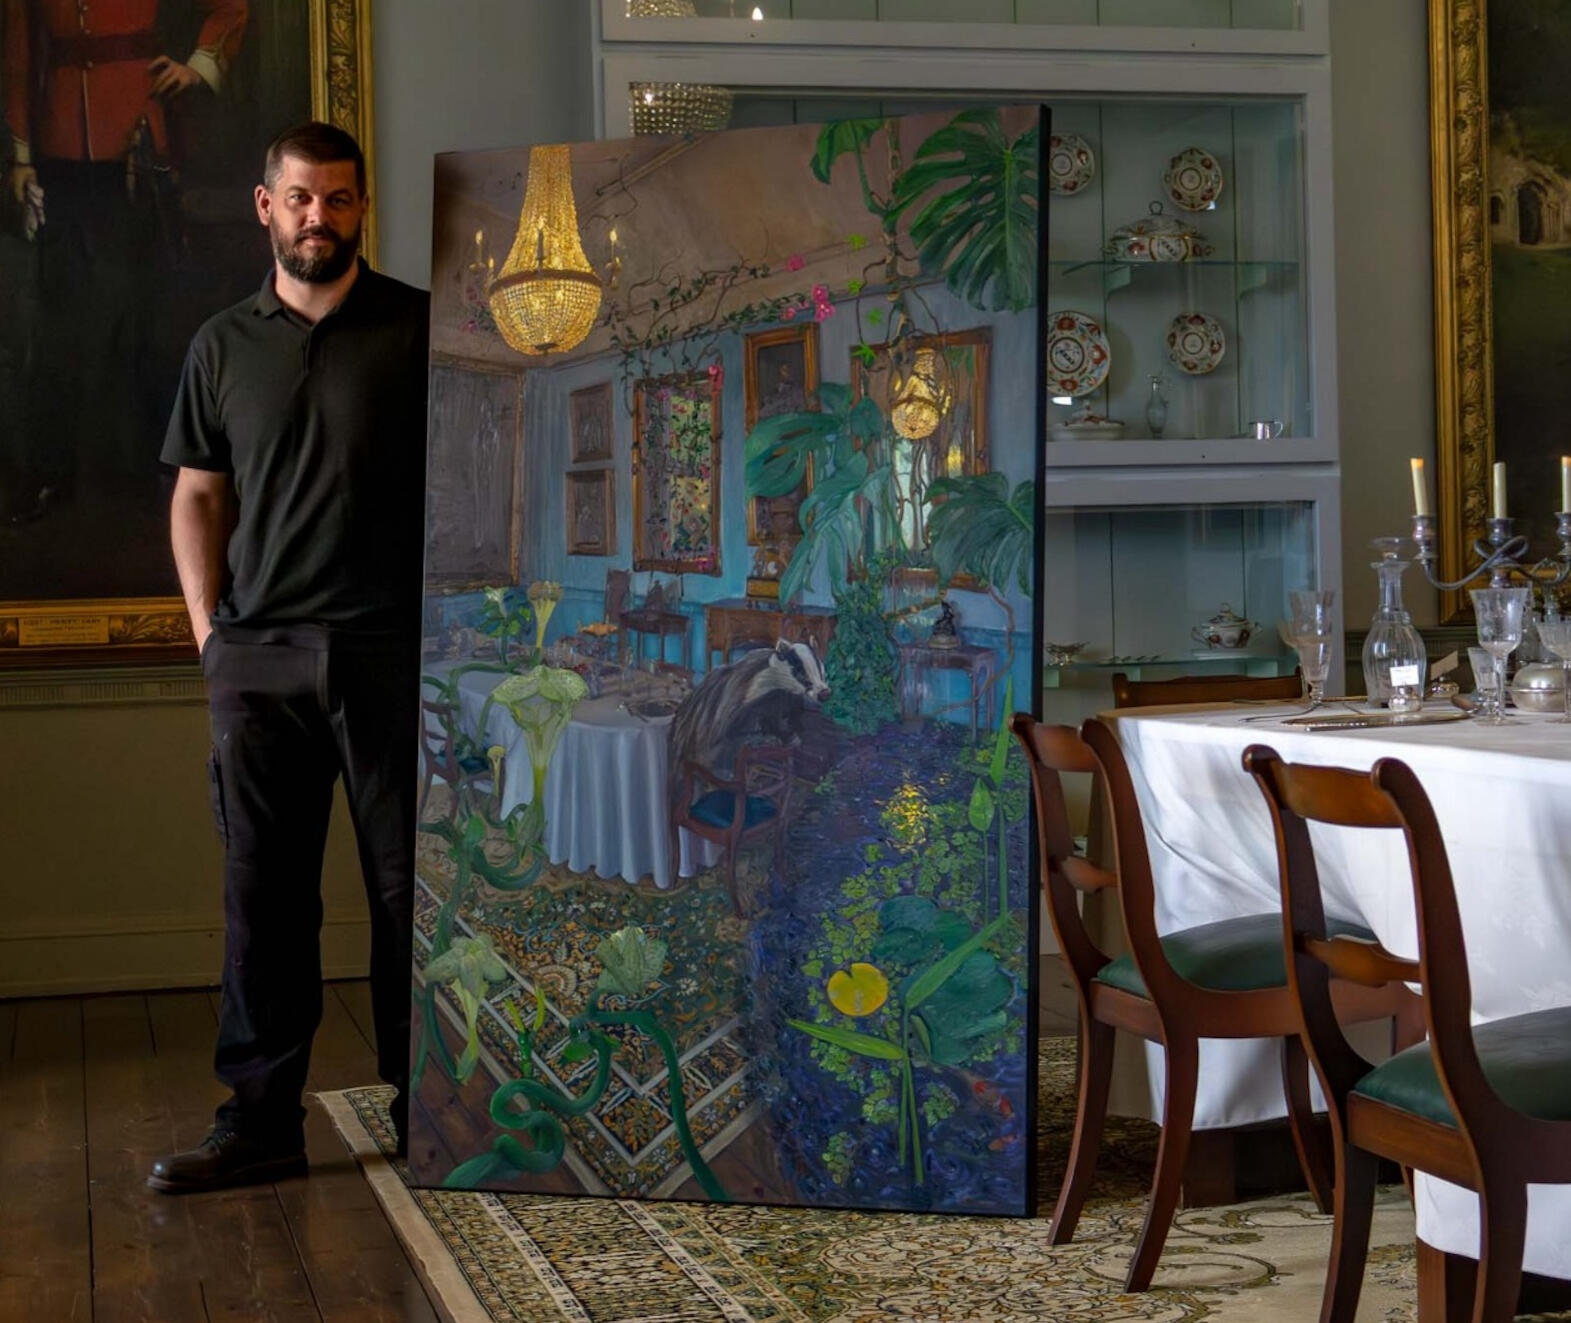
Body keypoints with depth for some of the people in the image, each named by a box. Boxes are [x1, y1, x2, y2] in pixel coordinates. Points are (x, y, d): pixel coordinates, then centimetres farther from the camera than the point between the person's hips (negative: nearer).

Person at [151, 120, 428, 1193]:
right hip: (260, 660, 3)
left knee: (410, 888, 2)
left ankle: (426, 1108, 14)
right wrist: (210, 629, 6)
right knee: (264, 898, 5)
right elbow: (199, 497, 16)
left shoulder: (424, 329, 2)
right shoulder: (224, 346, 12)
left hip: (394, 651, -2)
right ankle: (261, 1124, 12)